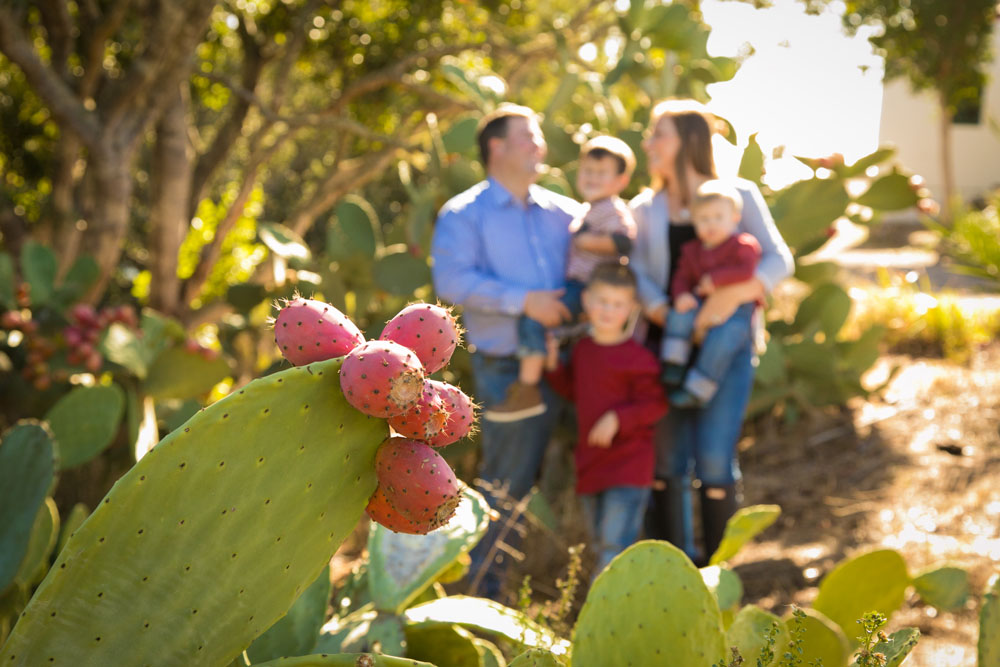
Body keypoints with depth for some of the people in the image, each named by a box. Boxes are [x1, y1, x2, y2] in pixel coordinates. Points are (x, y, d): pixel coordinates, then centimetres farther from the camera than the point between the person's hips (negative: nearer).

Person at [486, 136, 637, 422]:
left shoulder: (613, 211, -10)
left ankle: (527, 391, -23)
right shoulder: (590, 210, 21)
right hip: (577, 283, 11)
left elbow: (624, 239, -26)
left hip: (587, 288, -11)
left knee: (533, 318, -24)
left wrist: (587, 241, -20)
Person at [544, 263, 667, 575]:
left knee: (615, 542, -12)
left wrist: (618, 419, -24)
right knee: (601, 543, 18)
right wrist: (554, 365, 7)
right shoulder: (582, 349, 7)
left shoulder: (636, 358, -16)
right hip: (590, 462, 8)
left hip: (628, 466, -8)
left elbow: (656, 403, -15)